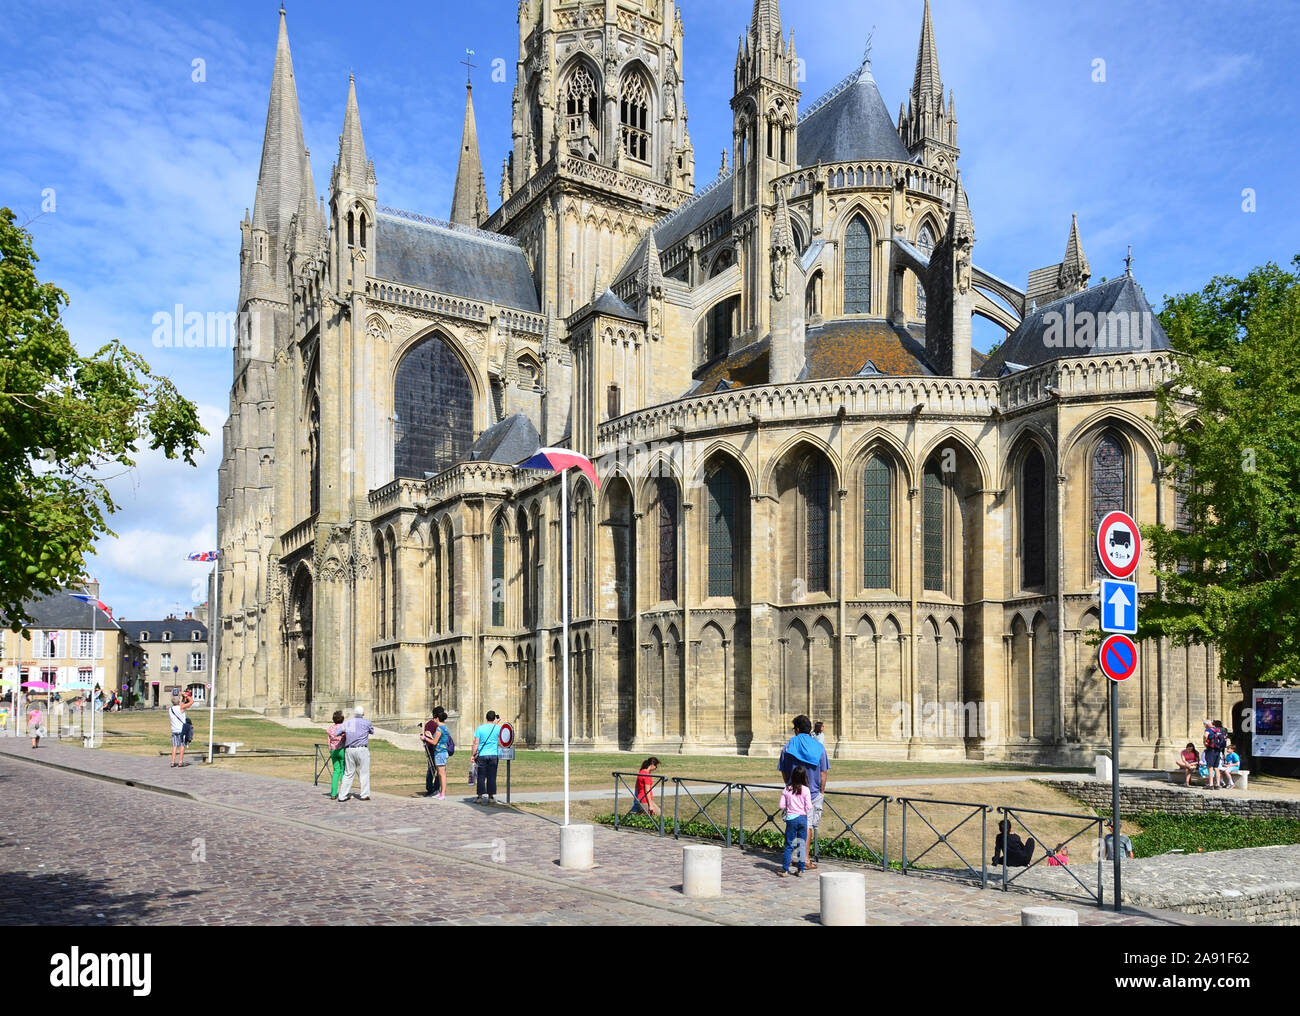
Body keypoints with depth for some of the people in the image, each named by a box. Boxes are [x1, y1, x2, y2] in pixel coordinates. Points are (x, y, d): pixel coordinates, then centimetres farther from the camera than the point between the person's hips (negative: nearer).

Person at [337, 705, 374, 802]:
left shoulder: (347, 723, 8)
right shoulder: (366, 723, 0)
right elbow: (372, 731, 17)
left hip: (349, 750, 4)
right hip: (362, 750, -4)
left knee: (348, 773, 10)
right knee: (364, 772, 5)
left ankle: (342, 796, 7)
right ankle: (364, 795, 3)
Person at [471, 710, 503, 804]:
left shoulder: (480, 728, 0)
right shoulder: (498, 728, 1)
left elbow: (476, 743, -2)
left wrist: (472, 755, 5)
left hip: (482, 755, 0)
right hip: (494, 755, 0)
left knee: (481, 776, 3)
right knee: (492, 777, 4)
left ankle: (480, 796, 3)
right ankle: (491, 797, 6)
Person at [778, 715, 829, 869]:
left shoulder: (788, 746, -1)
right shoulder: (819, 746, -2)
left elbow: (783, 771, 4)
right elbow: (823, 772, -1)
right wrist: (822, 791, 8)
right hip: (813, 792, -1)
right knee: (809, 825, 3)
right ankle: (805, 858, 0)